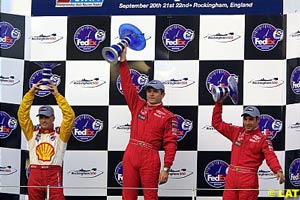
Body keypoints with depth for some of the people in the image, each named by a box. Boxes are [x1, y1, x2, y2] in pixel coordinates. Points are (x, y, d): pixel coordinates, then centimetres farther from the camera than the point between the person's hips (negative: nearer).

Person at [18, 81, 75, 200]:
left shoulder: (60, 134, 10)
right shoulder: (32, 132, 15)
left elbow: (70, 116, 0)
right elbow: (22, 114, 8)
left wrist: (57, 95, -2)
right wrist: (31, 93, 1)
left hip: (54, 174, -2)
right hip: (35, 174, 2)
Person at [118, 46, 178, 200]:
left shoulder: (168, 117, 2)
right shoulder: (138, 105, 14)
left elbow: (171, 144, -3)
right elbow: (127, 85, 10)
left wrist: (166, 168, -11)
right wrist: (123, 61, 4)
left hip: (150, 159, -4)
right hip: (130, 155, 4)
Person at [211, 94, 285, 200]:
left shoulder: (262, 139, -2)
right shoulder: (236, 132, 13)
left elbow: (271, 157, -13)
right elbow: (217, 123, 16)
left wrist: (278, 171, -32)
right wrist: (219, 103, 8)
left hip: (248, 180, -5)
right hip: (231, 178, 5)